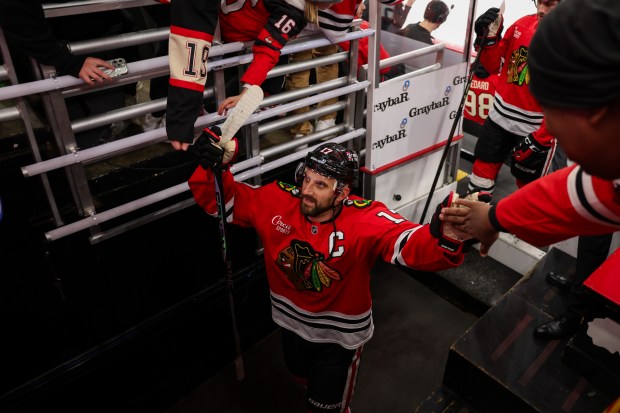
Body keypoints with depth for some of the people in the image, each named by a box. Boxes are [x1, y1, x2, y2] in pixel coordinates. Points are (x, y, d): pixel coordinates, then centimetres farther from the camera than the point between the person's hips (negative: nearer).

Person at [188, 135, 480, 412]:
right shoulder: (276, 201, -21)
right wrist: (213, 168, -35)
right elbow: (220, 200, -14)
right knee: (303, 375, 36)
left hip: (339, 333, -4)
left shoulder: (365, 221, -32)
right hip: (292, 322, 5)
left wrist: (445, 234, -67)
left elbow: (415, 245, -45)